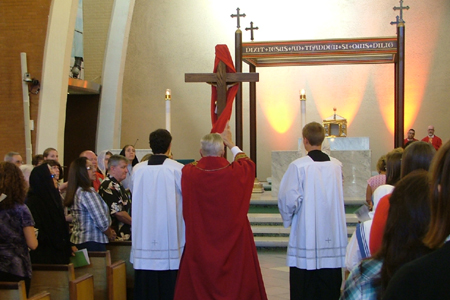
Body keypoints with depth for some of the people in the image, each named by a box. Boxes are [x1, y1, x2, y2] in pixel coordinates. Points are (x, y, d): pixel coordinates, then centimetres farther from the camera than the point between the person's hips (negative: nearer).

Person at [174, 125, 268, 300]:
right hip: (233, 244, 0)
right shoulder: (235, 172, -10)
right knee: (236, 284, 10)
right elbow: (247, 162, 15)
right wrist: (231, 144, 29)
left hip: (199, 246, 1)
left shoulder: (188, 173, -11)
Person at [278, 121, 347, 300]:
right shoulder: (337, 165, 2)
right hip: (332, 237, 4)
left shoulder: (299, 166, -12)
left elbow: (288, 199, -13)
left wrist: (287, 219, 6)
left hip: (305, 235, -4)